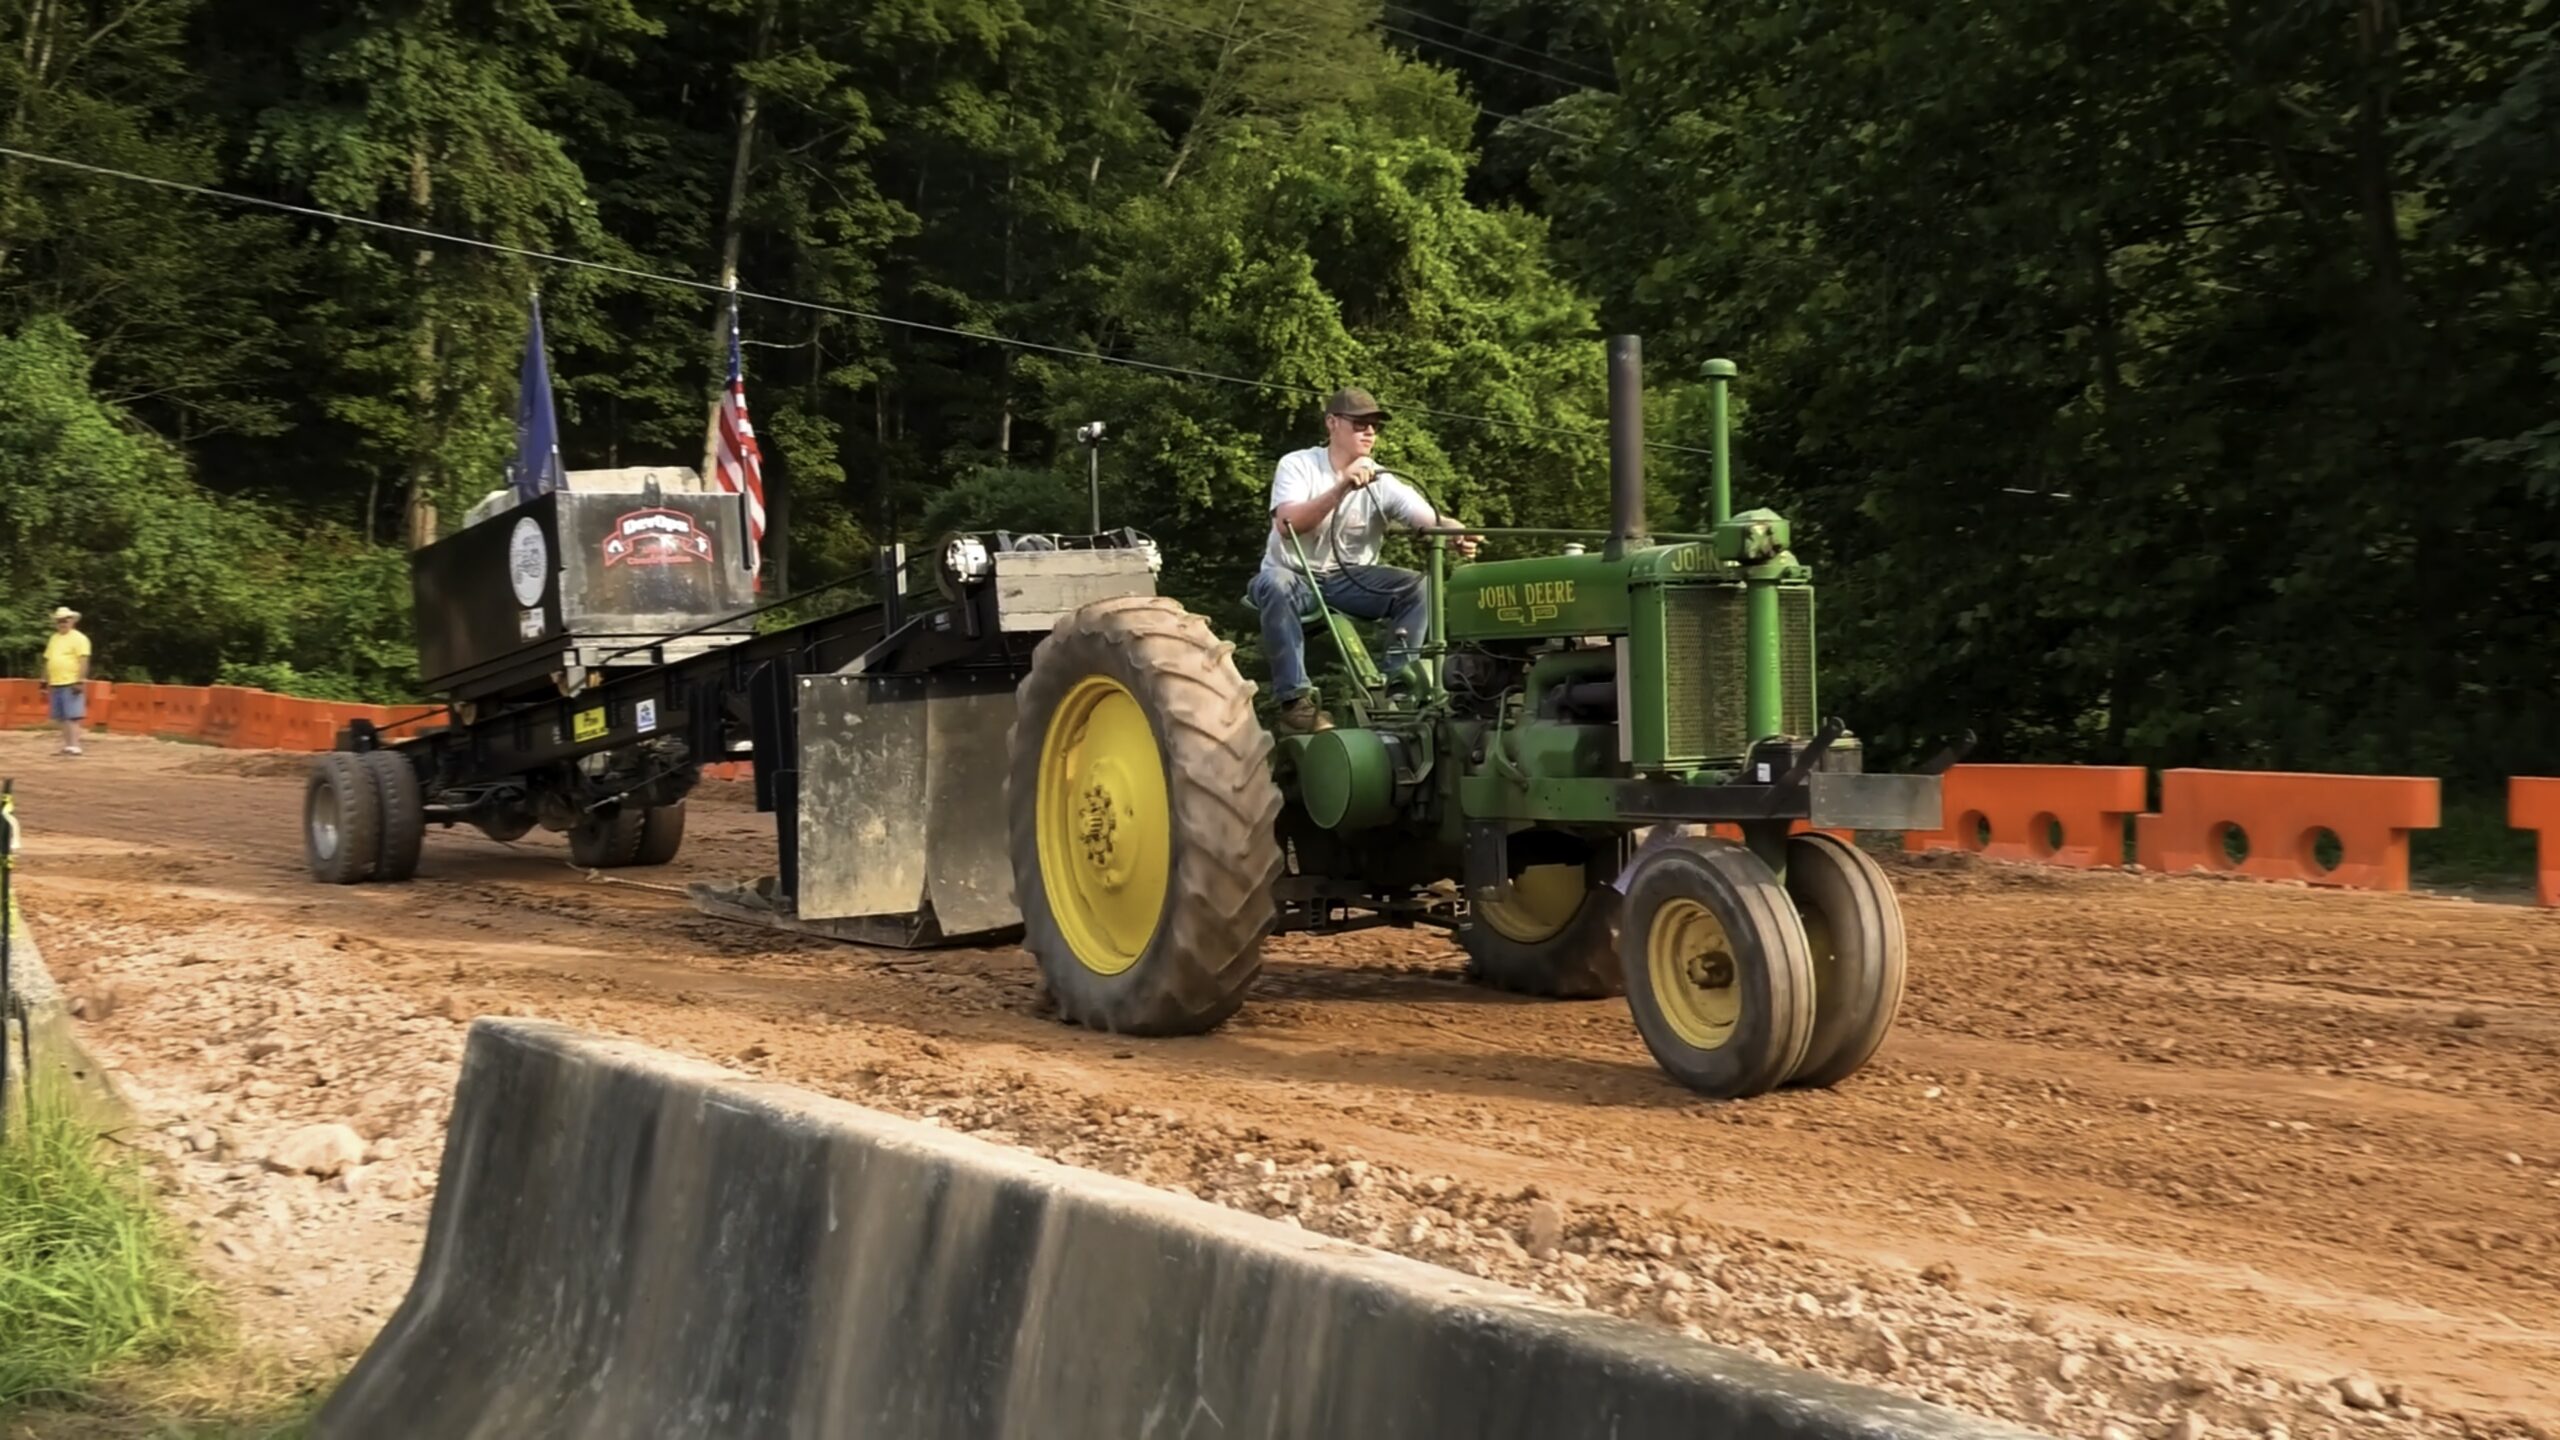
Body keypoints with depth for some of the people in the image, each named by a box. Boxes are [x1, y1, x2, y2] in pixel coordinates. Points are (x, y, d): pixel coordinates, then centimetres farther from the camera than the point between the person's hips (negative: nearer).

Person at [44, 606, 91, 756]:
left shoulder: (79, 638, -5)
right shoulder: (53, 639, 18)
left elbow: (83, 661, -12)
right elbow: (48, 661, 21)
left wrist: (80, 681, -19)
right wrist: (46, 682, 17)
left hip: (71, 683, -8)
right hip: (55, 684, 8)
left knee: (72, 716, -11)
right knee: (61, 717, 9)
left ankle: (74, 745, -14)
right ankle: (67, 745, 14)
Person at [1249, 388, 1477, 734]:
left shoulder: (1381, 482, -3)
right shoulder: (1298, 465, -11)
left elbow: (1431, 519, -15)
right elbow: (1287, 524, -28)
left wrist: (1457, 532, -40)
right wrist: (1342, 487, -40)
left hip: (1348, 580, 4)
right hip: (1294, 576, -3)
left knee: (1419, 587, -19)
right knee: (1277, 584, -39)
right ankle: (1296, 698, -35)